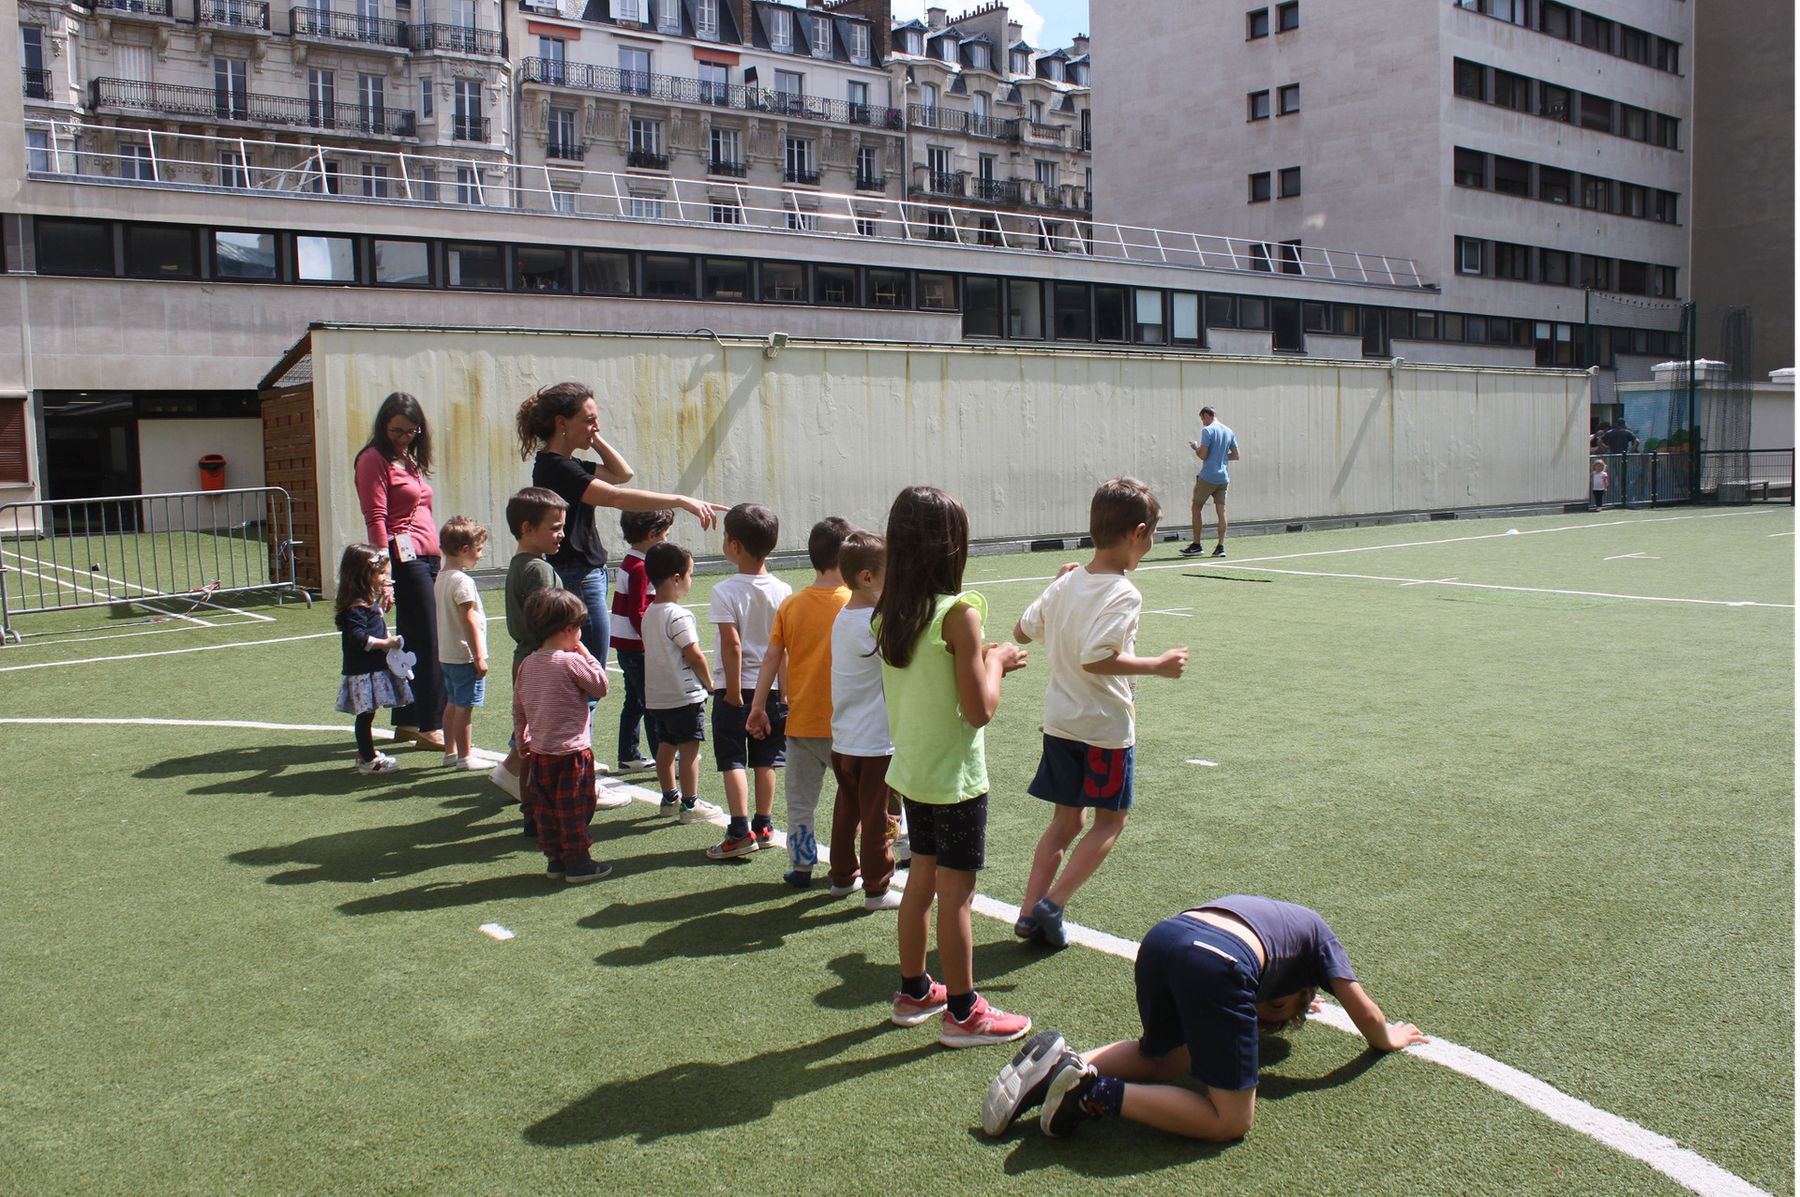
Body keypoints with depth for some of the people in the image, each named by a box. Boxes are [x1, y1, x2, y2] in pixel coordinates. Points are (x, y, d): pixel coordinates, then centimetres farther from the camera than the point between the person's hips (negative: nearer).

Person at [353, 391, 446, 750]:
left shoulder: (410, 460, 21)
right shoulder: (375, 459, -5)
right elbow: (376, 519, -13)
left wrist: (441, 556, 19)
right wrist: (385, 572, -19)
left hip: (428, 557, 9)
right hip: (404, 558, -9)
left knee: (412, 644, 12)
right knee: (428, 645, -9)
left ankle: (406, 722, 18)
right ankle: (430, 727, -4)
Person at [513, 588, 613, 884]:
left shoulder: (527, 665, 4)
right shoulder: (571, 662, -17)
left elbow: (517, 709, 11)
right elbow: (600, 687, -9)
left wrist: (522, 742, 22)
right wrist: (588, 656, -1)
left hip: (538, 752, 7)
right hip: (571, 752, -7)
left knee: (545, 810, 14)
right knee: (574, 810, 3)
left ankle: (554, 859, 23)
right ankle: (577, 862, 9)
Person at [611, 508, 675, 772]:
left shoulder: (629, 562, 12)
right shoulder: (639, 568, -18)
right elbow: (637, 614, -22)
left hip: (627, 646, 10)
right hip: (637, 648, -10)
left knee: (634, 701, 16)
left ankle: (629, 755, 24)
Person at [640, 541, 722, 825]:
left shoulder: (649, 614, 8)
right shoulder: (679, 616, -19)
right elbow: (695, 655, -19)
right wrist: (710, 684, -4)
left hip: (656, 696, 8)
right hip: (685, 695, -8)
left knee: (666, 745, 17)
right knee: (689, 748, 0)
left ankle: (670, 798, 28)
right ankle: (690, 805, 4)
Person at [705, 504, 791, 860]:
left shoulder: (725, 591, -14)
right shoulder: (783, 590, -2)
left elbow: (732, 645, -18)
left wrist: (734, 692, -11)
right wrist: (785, 689, 9)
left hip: (736, 688, -4)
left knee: (732, 760, 4)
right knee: (765, 760, 13)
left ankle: (740, 832, 0)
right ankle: (763, 826, 20)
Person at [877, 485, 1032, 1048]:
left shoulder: (889, 613, 2)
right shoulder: (958, 612, -20)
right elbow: (980, 709, -21)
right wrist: (995, 661, -4)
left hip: (911, 770, 7)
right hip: (955, 776, -7)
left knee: (922, 880, 19)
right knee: (956, 894, 3)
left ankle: (914, 991, 33)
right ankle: (963, 1012, 16)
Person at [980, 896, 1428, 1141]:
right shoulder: (1316, 932, 31)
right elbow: (1362, 1010, 37)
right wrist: (1386, 1039, 58)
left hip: (1161, 936, 7)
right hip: (1218, 965, -7)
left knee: (1162, 1059, 31)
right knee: (1231, 1121, 4)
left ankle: (1062, 1064, 6)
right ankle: (1098, 1093, -11)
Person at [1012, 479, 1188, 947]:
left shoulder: (1065, 583, 2)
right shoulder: (1124, 595, -19)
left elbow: (1022, 631, 11)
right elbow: (1095, 659, -28)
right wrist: (1157, 666, -19)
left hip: (1059, 721, 7)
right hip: (1105, 728, -7)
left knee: (1065, 819, 17)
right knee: (1110, 821, 11)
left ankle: (1029, 913, 14)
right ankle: (1051, 905, 2)